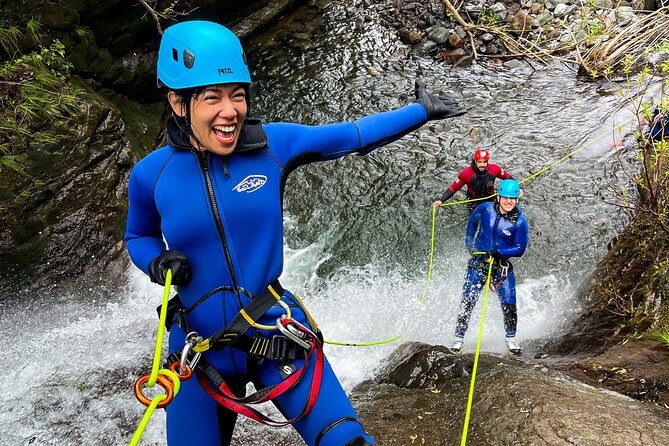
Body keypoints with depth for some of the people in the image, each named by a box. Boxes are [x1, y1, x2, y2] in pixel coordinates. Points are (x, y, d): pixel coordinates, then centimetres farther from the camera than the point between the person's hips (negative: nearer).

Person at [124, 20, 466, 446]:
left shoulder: (273, 144, -10)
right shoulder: (152, 174, -8)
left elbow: (353, 135, 3)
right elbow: (139, 236, 11)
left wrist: (421, 111, 10)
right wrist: (158, 263, -10)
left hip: (279, 333, 0)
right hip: (200, 352, 1)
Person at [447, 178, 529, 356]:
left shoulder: (520, 222, -12)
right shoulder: (486, 208, -8)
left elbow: (520, 249, -7)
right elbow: (472, 222, 13)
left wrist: (499, 252, -21)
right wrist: (469, 243, 11)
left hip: (502, 266, -1)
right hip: (478, 261, 1)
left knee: (509, 305, -6)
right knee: (467, 302, -2)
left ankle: (510, 338, 18)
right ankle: (459, 338, 9)